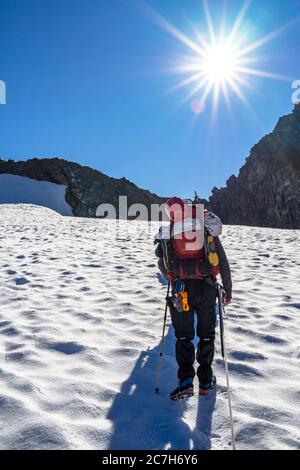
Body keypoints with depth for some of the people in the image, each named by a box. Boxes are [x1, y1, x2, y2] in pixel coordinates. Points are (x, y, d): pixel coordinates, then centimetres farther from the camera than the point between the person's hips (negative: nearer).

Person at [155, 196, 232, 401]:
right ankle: (206, 381, 22)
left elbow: (162, 265, 9)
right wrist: (228, 288, 13)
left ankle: (186, 381, 3)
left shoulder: (167, 232, 6)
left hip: (181, 288, -1)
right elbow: (223, 261, 6)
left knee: (184, 336, 12)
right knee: (206, 334, 16)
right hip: (206, 288, 1)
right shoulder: (207, 228, 7)